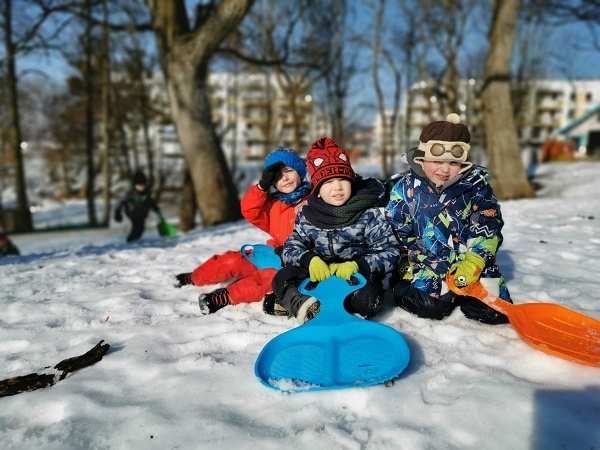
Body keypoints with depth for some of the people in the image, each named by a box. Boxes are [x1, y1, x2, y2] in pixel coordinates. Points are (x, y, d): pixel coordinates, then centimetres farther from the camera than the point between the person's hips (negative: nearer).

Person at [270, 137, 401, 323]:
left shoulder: (370, 215, -6)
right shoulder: (307, 216, 2)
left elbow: (391, 253, -10)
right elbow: (290, 249, -1)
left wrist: (358, 265, -28)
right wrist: (309, 259, -24)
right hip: (319, 278, 3)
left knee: (367, 297, -35)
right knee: (283, 278, -18)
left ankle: (290, 302, -31)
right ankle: (304, 305, -44)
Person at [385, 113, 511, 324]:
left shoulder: (476, 185, -3)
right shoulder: (405, 187, -3)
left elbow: (488, 227, -4)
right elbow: (397, 232, 2)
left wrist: (474, 262, -16)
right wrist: (409, 265, -1)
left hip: (472, 263, 2)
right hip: (426, 265, -1)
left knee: (494, 311, -10)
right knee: (431, 306, -23)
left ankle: (460, 292, 21)